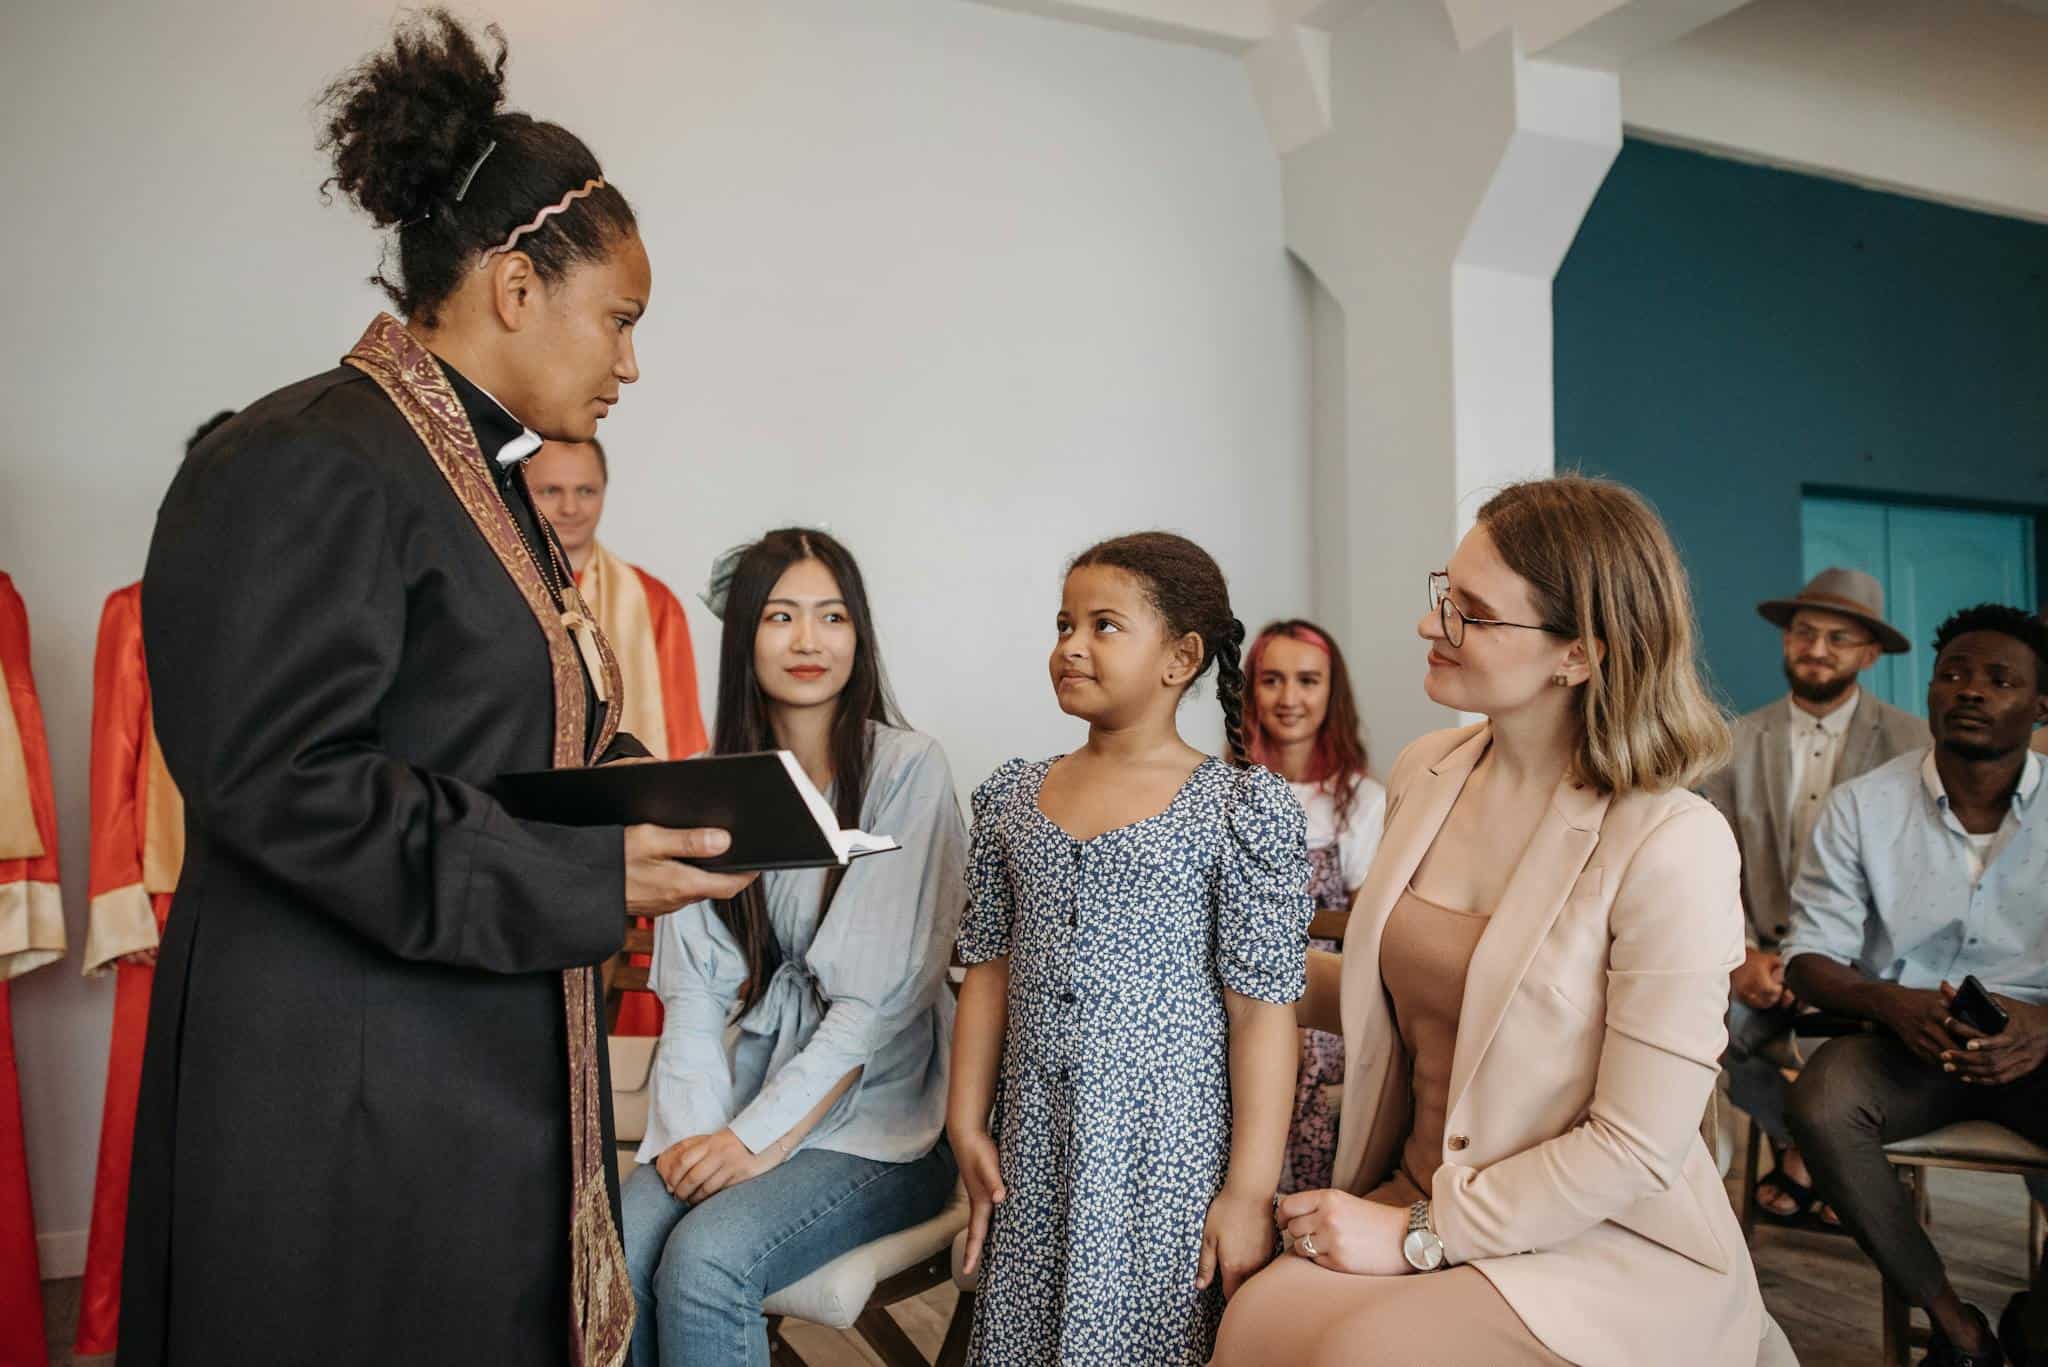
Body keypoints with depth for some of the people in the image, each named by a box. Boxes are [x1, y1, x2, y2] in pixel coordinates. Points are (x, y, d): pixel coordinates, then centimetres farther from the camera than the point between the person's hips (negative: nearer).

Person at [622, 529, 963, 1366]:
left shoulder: (906, 770, -8)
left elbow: (880, 998, -12)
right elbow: (693, 989, 4)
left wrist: (760, 1138, -16)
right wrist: (695, 1131, -11)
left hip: (876, 1116, -4)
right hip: (747, 1099, 4)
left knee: (705, 1260, -26)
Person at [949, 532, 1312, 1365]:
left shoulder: (1242, 811, -9)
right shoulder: (1012, 800, 5)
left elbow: (1261, 1011, -10)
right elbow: (990, 974, 9)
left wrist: (1251, 1190, -11)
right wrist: (968, 1125, 6)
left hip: (1171, 1149, -4)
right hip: (1036, 1148, 4)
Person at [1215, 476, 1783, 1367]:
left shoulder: (1671, 843, -18)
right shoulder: (1424, 775, 2)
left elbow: (1638, 1149, -16)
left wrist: (1418, 1234, -13)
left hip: (1611, 1244, -4)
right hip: (1416, 1193, 4)